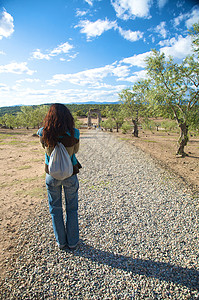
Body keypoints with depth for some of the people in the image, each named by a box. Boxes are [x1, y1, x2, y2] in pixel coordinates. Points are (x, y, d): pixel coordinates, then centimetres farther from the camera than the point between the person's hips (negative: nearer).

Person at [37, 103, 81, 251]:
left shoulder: (44, 133, -14)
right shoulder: (74, 133, -18)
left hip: (52, 175, 1)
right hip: (70, 175, -1)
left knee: (55, 209, 20)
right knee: (71, 209, 18)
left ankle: (61, 242, 36)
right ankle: (72, 242, 33)